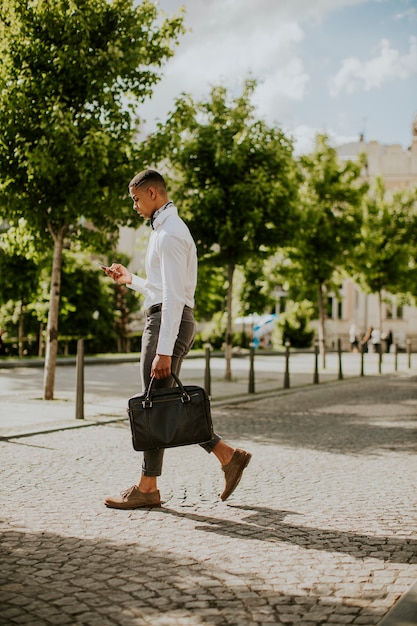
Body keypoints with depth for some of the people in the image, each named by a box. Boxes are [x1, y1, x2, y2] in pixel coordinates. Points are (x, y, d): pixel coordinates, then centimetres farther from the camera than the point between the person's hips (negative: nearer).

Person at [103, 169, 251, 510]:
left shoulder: (169, 232, -13)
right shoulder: (169, 228, 20)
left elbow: (173, 295, -21)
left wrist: (164, 350, -25)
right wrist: (130, 279, 23)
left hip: (169, 322, -11)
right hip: (167, 319, 11)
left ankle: (147, 487, 5)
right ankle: (228, 455, 13)